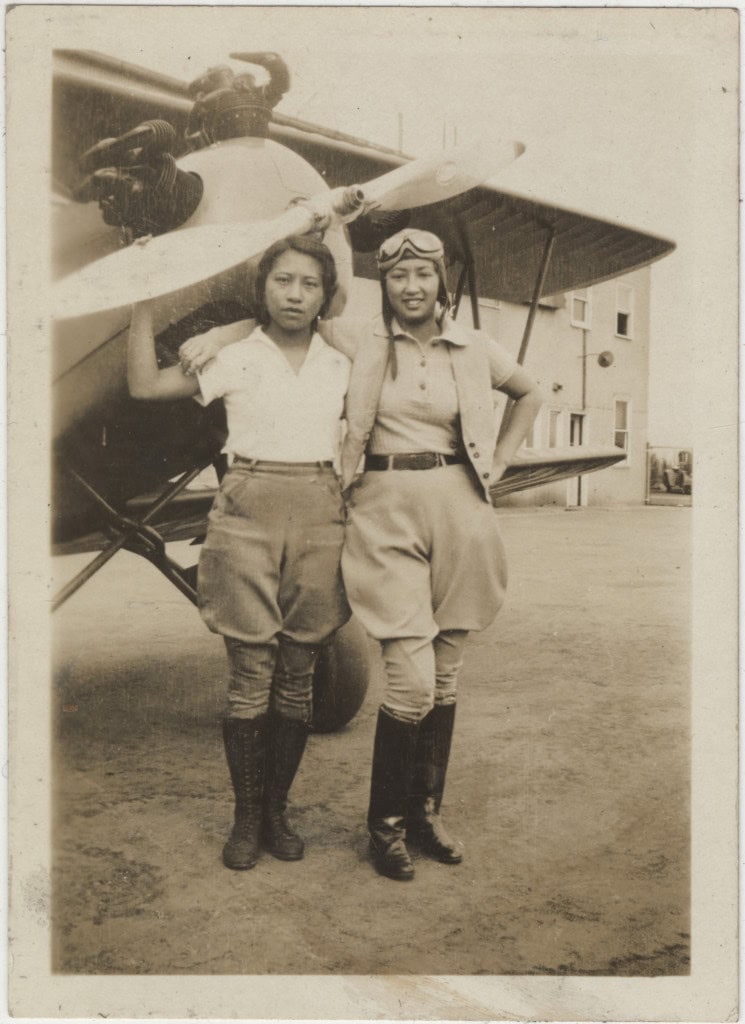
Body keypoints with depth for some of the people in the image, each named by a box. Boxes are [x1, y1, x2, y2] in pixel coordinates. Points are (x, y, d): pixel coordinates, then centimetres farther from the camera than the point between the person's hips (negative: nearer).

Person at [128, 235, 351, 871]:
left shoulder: (340, 366, 11)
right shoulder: (234, 356, 4)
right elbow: (145, 384, 0)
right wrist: (145, 302, -1)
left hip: (319, 513, 3)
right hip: (248, 509, -2)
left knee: (297, 672, 6)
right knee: (251, 671, -1)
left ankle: (277, 810, 20)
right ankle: (246, 817, 13)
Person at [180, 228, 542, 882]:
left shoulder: (474, 349, 8)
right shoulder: (360, 342, 4)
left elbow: (531, 394, 25)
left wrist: (499, 462, 15)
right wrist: (211, 339, 2)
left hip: (459, 515, 3)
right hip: (388, 515, -3)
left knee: (445, 676, 9)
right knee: (410, 681, -9)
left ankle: (427, 811, 25)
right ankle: (385, 822, 11)